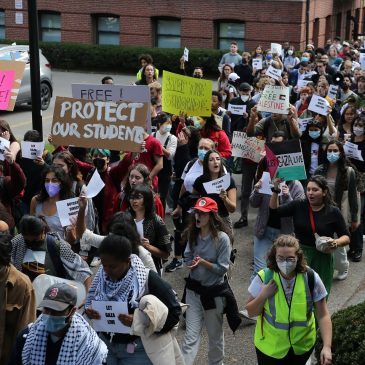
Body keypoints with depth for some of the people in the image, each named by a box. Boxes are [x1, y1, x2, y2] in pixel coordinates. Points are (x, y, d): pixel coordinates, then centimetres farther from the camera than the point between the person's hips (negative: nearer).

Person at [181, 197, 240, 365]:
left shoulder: (222, 238, -17)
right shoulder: (193, 235, -2)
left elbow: (222, 269, -16)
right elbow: (187, 258, 6)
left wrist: (203, 262, -28)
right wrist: (192, 264, -16)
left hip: (215, 291, -3)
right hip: (194, 290, 3)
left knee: (215, 335, 18)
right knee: (190, 337, 0)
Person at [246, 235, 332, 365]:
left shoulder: (311, 278, -17)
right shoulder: (264, 278, -18)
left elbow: (323, 315, -12)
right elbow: (251, 312, -6)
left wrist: (327, 346, -22)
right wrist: (263, 295, -24)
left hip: (303, 345, 1)